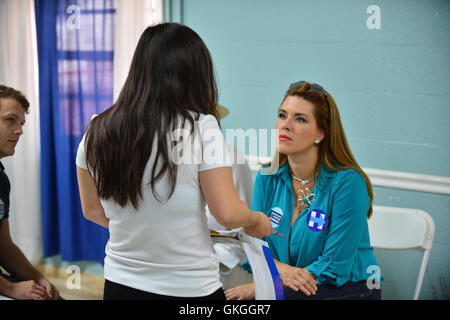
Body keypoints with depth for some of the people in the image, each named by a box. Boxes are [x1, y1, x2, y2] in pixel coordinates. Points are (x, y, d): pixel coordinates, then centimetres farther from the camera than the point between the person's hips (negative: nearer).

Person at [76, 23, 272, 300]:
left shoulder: (97, 132, -1)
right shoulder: (201, 127, -15)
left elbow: (92, 209, 9)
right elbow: (228, 213, -15)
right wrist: (257, 220, 6)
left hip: (120, 284, 4)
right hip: (190, 288, -3)